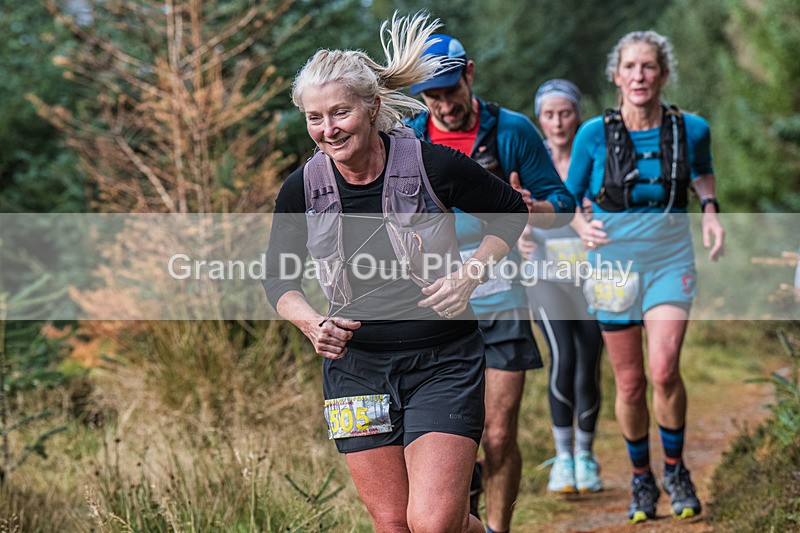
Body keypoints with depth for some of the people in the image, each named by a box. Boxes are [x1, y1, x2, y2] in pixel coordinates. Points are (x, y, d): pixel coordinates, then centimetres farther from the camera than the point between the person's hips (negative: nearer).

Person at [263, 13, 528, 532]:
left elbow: (511, 213, 4)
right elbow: (279, 279, 9)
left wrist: (470, 275, -10)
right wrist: (313, 323, -10)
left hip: (444, 360, -3)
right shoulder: (301, 190, -5)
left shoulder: (433, 165, -12)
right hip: (356, 365, 3)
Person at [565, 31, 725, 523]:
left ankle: (676, 469, 5)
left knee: (664, 369, -19)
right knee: (631, 384, 4)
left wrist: (711, 211, 1)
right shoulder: (595, 134, -9)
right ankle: (642, 480, 26)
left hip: (670, 263, 0)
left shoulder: (691, 129, -5)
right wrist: (581, 228, -19)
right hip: (614, 265, 0)